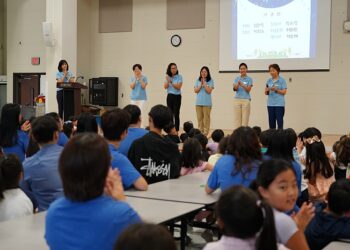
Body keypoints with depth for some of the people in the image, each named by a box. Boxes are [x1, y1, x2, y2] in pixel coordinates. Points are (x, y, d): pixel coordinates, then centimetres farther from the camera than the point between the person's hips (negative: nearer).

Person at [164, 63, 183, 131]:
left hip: (177, 96, -4)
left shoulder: (179, 77, -6)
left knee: (176, 114, -7)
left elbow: (178, 87, -13)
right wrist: (167, 81, -17)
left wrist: (171, 82, -20)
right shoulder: (167, 77, 6)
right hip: (169, 96, 4)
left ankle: (176, 130, -4)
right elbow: (165, 87, -1)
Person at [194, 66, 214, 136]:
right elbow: (195, 91, 2)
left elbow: (209, 91, -9)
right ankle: (200, 131, 11)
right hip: (198, 102, 3)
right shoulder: (198, 81, 9)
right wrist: (201, 85, -9)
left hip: (207, 103, -3)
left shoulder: (210, 81, 0)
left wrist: (204, 83, -11)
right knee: (199, 118, 5)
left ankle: (206, 132, 0)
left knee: (206, 118, -3)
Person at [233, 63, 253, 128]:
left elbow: (248, 89, -8)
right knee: (237, 118, 2)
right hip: (237, 100, 2)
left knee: (245, 118, -3)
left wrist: (242, 85, -23)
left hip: (246, 100, -2)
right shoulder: (237, 78, 9)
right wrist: (238, 84, -23)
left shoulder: (249, 79, 2)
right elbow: (234, 89, -2)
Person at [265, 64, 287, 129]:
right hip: (270, 104, 5)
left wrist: (276, 90, -20)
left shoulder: (282, 80, -2)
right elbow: (266, 93, 11)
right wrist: (267, 90, -11)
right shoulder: (269, 81, 11)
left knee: (279, 122, -4)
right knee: (271, 122, 7)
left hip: (279, 104, -5)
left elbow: (284, 92, -7)